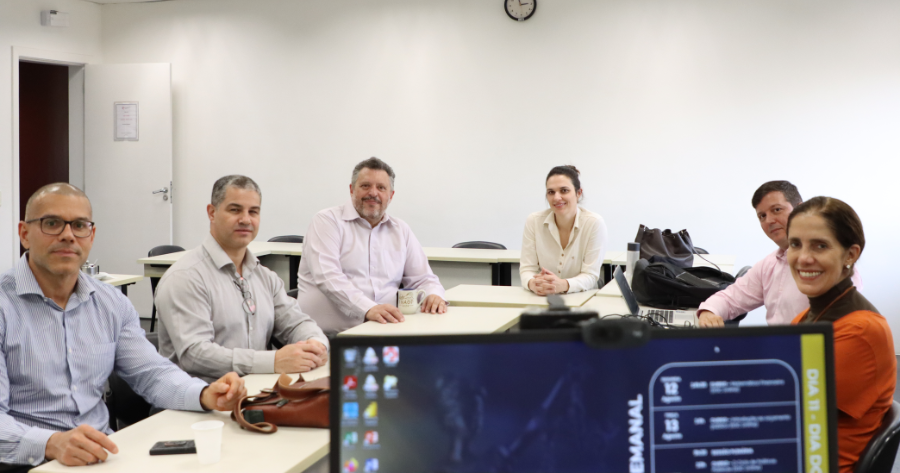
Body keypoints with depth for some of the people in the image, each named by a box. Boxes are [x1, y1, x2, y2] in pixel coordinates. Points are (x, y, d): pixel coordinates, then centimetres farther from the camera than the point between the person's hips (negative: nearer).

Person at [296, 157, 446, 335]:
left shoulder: (400, 230, 20)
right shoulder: (327, 221, 3)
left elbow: (422, 279, 21)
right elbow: (328, 277, -13)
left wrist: (433, 294, -5)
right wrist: (368, 308, -28)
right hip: (329, 333, -6)